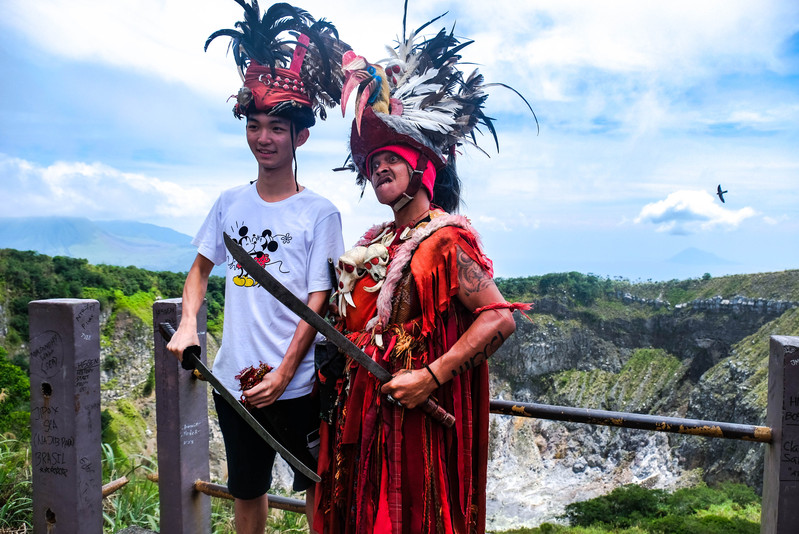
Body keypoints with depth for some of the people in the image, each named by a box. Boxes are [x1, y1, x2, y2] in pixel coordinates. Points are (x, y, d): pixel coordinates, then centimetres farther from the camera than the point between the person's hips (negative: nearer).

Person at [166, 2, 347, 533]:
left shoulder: (320, 213, -8)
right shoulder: (230, 203, 5)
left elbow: (317, 303, -10)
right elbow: (201, 267, 16)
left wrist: (282, 376, -16)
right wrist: (188, 324, 0)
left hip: (297, 384, -4)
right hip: (234, 379, 4)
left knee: (319, 488, 11)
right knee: (247, 491, 20)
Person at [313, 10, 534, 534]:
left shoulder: (446, 240, -12)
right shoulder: (373, 245, 11)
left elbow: (501, 317, -19)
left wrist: (431, 377, -23)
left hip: (416, 417, -7)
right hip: (359, 412, 7)